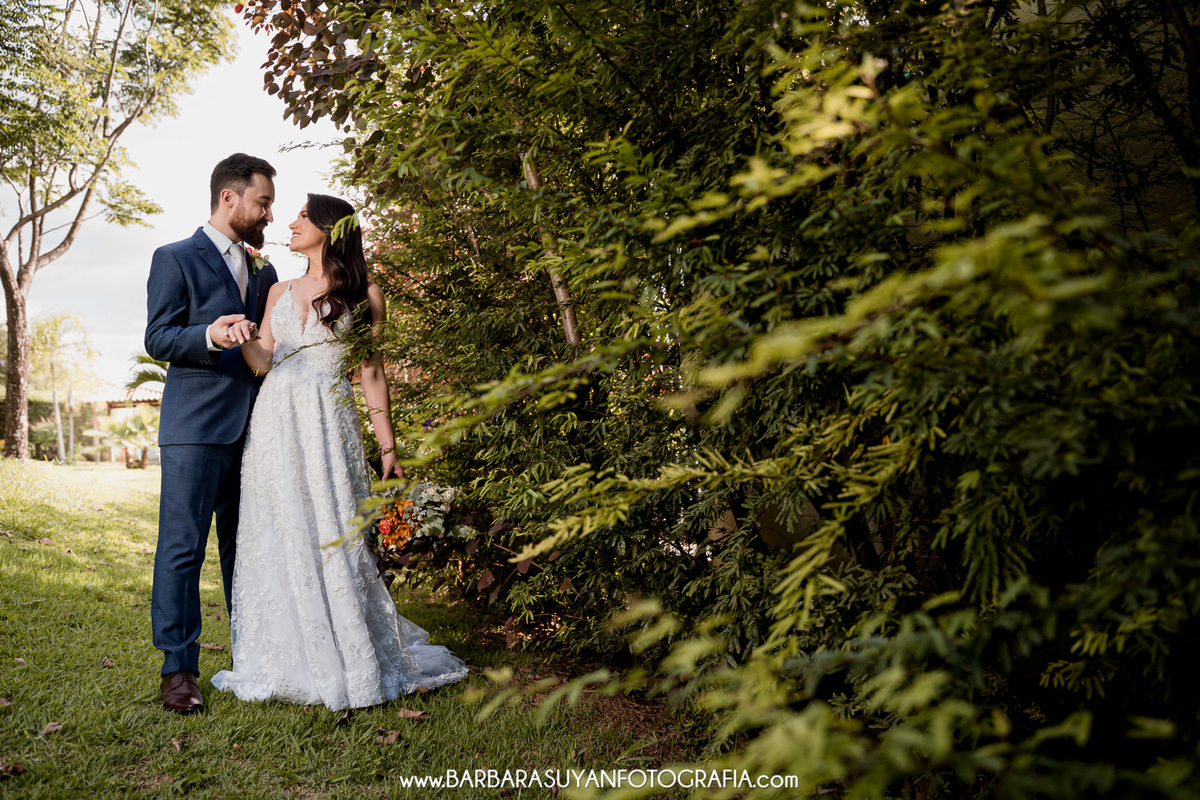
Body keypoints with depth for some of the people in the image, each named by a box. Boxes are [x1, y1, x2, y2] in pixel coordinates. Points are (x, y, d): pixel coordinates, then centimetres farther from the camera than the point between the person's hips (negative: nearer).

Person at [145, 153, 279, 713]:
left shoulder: (263, 274, 21)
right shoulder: (175, 259, 2)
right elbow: (157, 339, -5)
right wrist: (210, 335, -23)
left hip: (252, 428, 6)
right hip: (195, 426, -6)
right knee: (182, 548, -4)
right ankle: (178, 668, 4)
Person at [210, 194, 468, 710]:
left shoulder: (363, 295, 6)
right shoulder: (280, 291, 17)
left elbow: (372, 373, 5)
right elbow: (262, 363, 10)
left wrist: (388, 446, 2)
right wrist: (244, 338, -12)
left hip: (328, 425, -4)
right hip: (275, 422, 4)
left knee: (330, 537, -5)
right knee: (279, 542, 3)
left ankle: (348, 661, 9)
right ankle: (286, 661, 15)